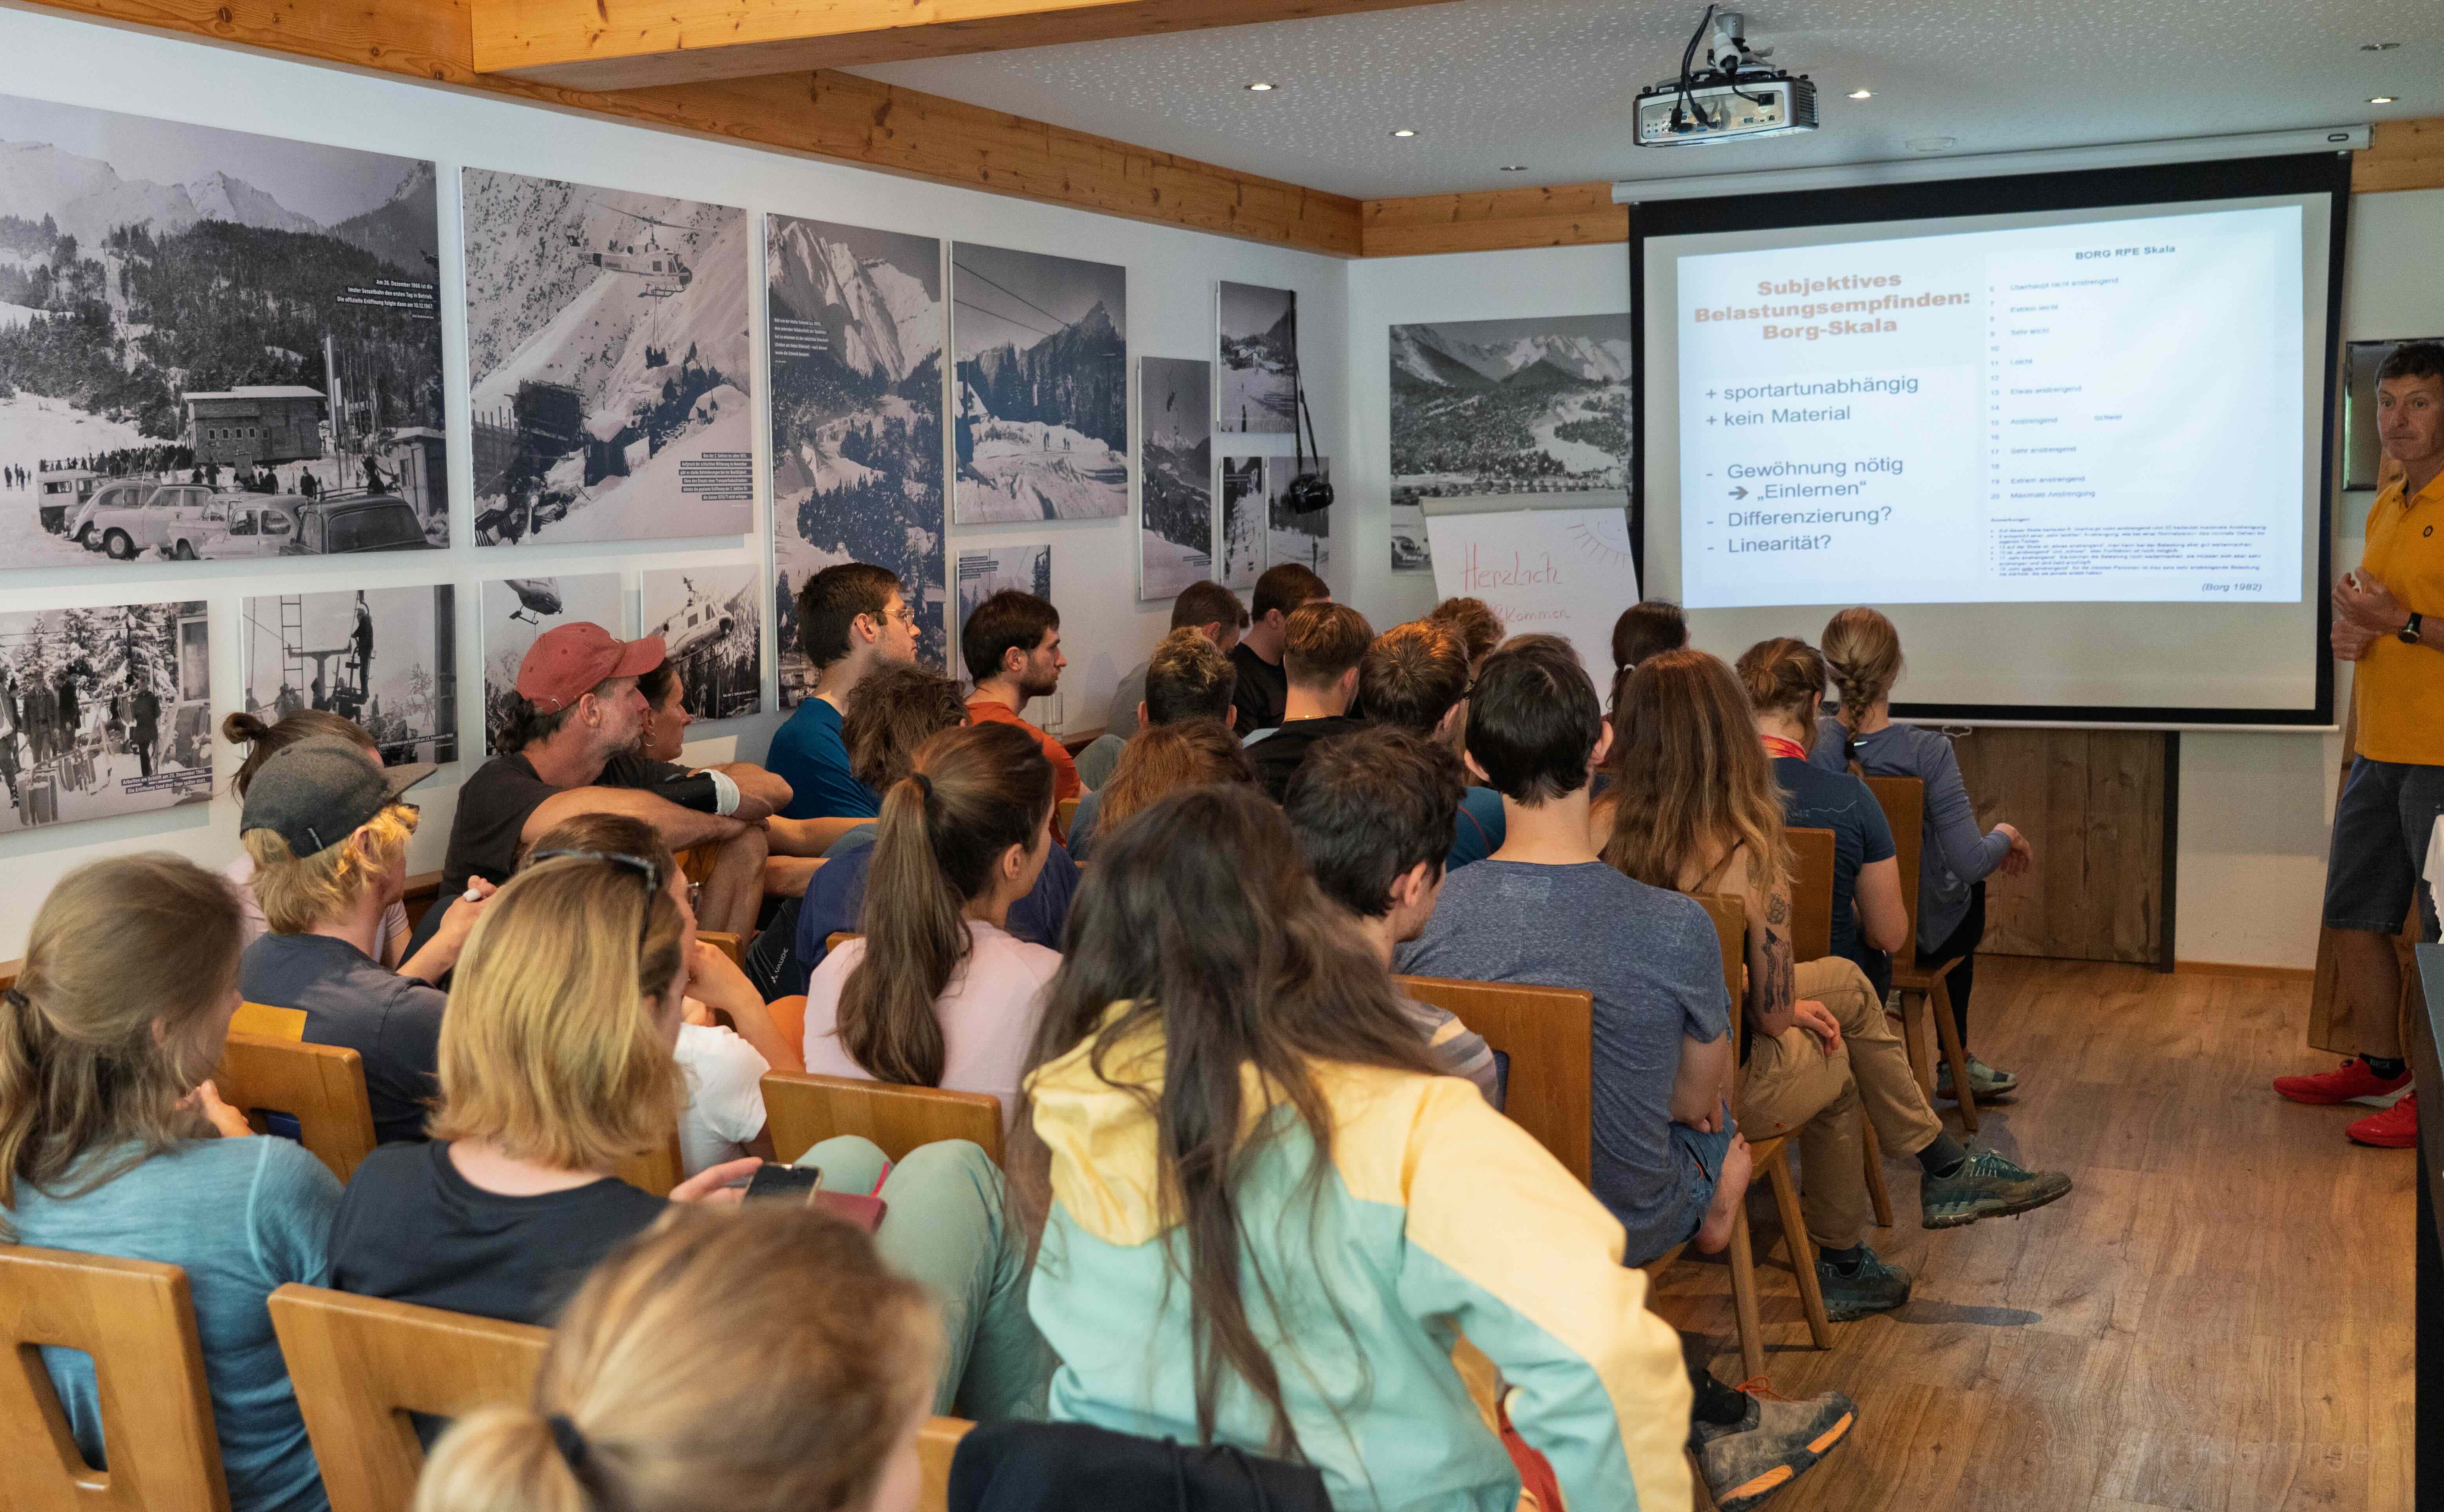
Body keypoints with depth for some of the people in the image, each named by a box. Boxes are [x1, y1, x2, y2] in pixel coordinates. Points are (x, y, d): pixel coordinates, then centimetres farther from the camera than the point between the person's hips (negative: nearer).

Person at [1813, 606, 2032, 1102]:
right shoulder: (1927, 752, -28)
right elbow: (1971, 862, -29)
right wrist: (2005, 835, -6)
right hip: (1921, 933, -3)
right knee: (1968, 894, 34)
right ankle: (1955, 1064, 47)